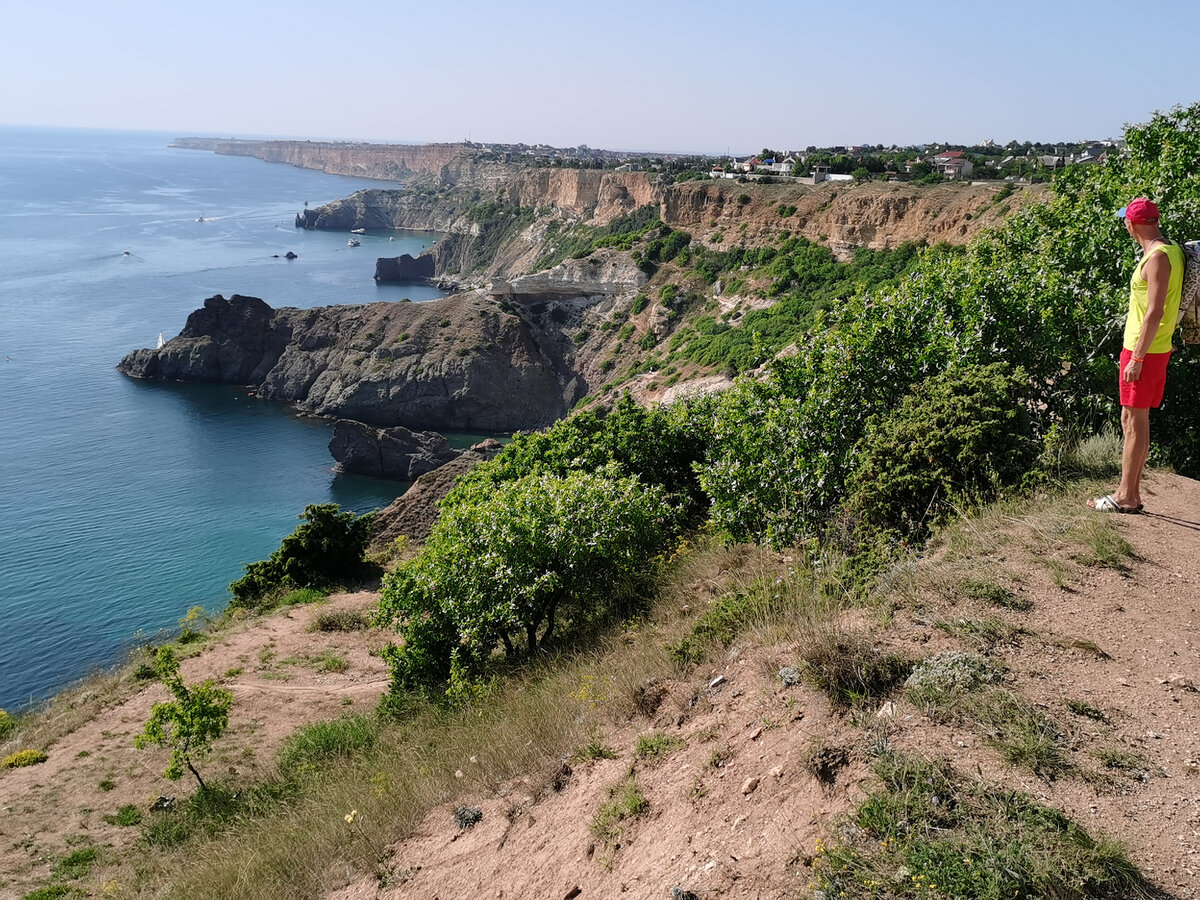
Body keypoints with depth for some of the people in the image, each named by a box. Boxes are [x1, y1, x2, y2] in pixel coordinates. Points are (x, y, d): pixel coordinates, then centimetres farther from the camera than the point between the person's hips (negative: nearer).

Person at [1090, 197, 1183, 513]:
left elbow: (1155, 312, -22)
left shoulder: (1158, 257, -17)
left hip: (1144, 351, -10)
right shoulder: (1171, 251, 13)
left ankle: (1127, 498, 3)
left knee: (1134, 421, -4)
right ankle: (1129, 493, 20)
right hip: (1153, 349, 10)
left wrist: (1137, 358, -21)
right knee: (1134, 421, 13)